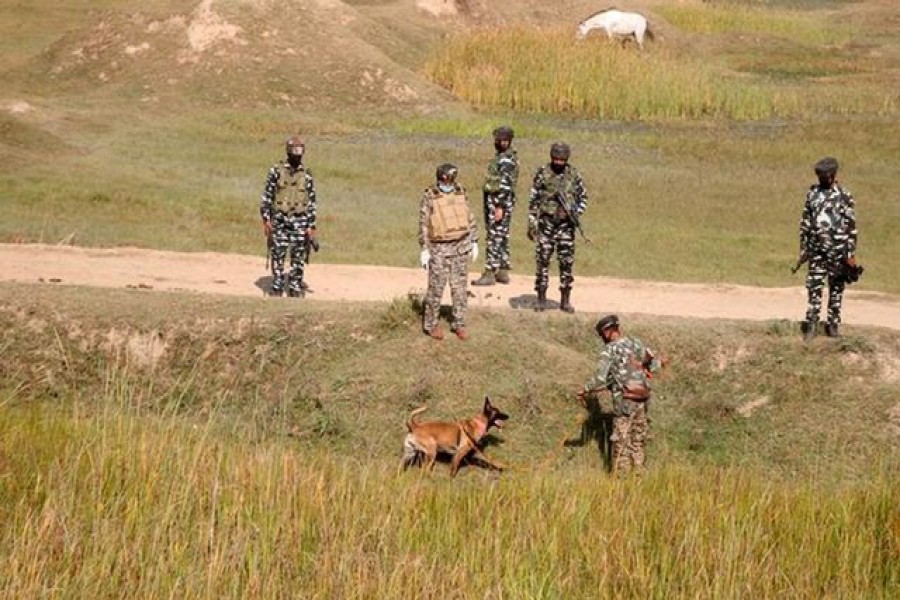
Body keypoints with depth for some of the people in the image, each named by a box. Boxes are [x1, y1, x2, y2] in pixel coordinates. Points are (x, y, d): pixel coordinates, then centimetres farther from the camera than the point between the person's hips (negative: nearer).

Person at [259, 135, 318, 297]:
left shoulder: (306, 175, 4)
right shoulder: (276, 170, 0)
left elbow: (312, 202, 6)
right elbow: (267, 196, 1)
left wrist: (312, 226, 1)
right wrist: (266, 219, -5)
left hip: (300, 221, 1)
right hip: (280, 220, -1)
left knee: (299, 258, 3)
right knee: (278, 255, 1)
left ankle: (296, 288, 11)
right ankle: (277, 288, 9)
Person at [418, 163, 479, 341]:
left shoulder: (460, 193, 2)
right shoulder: (429, 197, -10)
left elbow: (470, 219, 9)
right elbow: (423, 225, -8)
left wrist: (474, 242, 7)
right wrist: (423, 250, -10)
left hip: (460, 247, 4)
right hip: (439, 249, -4)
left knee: (459, 288, 6)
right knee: (436, 288, 0)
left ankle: (459, 324, 15)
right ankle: (430, 324, 14)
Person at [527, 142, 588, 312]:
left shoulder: (574, 175, 3)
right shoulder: (542, 174, -2)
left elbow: (583, 197, 11)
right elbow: (533, 201, 1)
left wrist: (577, 212, -8)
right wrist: (531, 224, -2)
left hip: (566, 224, 1)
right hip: (546, 223, -1)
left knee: (567, 262, 1)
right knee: (543, 261, 1)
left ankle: (565, 300, 8)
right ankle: (541, 299, 8)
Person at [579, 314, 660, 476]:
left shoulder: (610, 350, -9)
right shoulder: (637, 344, 8)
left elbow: (600, 378, -15)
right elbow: (655, 366, 18)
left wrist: (584, 391, 0)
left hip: (624, 402, -6)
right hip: (642, 401, 6)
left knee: (621, 444, 0)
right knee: (638, 443, 13)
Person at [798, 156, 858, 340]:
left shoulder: (844, 196, -5)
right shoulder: (812, 193, 7)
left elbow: (851, 227, -5)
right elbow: (805, 222, 12)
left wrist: (851, 254, -8)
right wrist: (803, 249, 9)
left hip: (837, 250, -3)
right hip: (816, 250, 3)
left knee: (836, 289, 5)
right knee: (814, 288, 0)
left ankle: (833, 325, 14)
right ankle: (811, 326, 4)